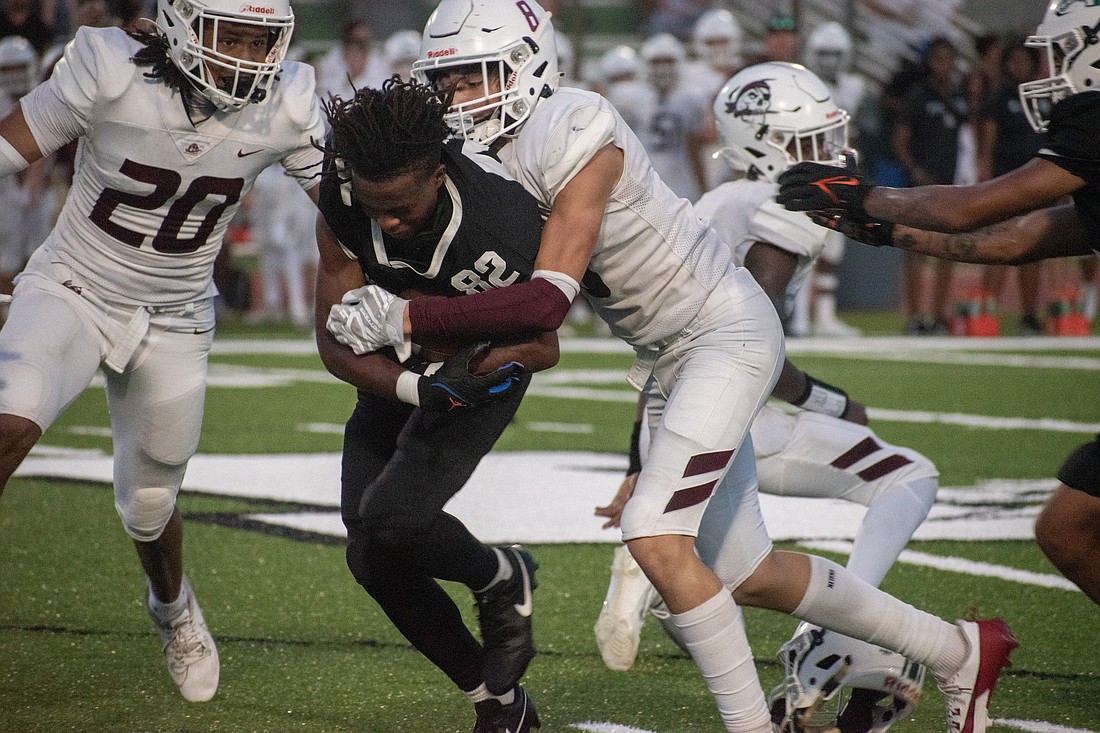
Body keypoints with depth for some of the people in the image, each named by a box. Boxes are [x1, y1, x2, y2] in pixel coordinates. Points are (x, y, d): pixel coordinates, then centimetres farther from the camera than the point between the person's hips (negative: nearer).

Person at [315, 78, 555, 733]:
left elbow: (541, 347, -18)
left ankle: (502, 579, 8)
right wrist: (417, 387, -37)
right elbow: (336, 343, -19)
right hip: (398, 371, 5)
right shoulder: (343, 196, -25)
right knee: (372, 557, -1)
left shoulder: (500, 226, -36)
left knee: (390, 520, -24)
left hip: (483, 367, -5)